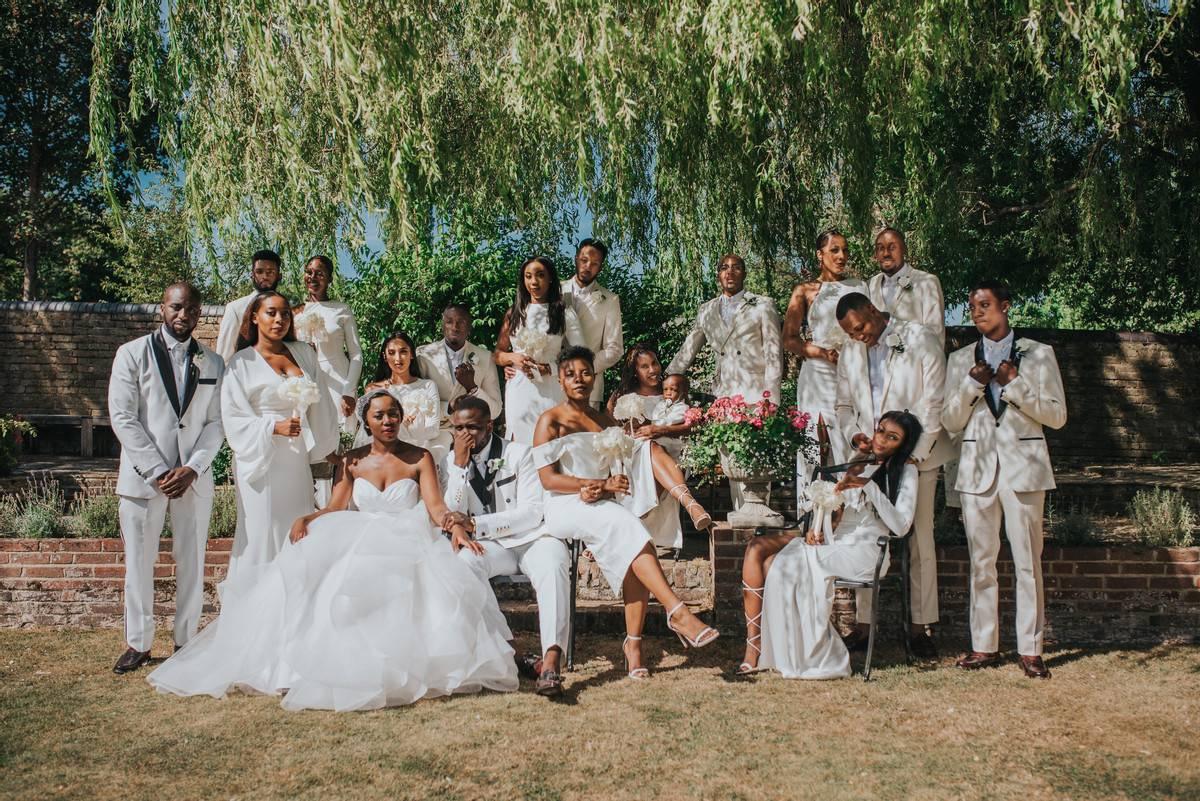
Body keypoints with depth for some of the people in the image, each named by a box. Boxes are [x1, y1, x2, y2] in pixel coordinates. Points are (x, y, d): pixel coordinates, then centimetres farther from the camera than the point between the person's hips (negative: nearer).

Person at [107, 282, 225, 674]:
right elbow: (123, 418, -5)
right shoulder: (132, 354, 1)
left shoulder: (213, 364, 9)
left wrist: (192, 469, -9)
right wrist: (158, 472, -11)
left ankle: (186, 641, 16)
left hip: (194, 477, 2)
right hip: (142, 476, -2)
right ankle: (138, 643, 17)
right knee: (138, 561, 4)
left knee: (191, 562, 5)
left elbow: (215, 424, 6)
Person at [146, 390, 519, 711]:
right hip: (361, 544, 3)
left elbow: (435, 505, -6)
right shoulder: (351, 462, 14)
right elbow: (335, 509, 6)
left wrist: (454, 525, -28)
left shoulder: (419, 459, 6)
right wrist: (304, 519, -15)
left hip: (409, 545, -3)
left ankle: (399, 667, -28)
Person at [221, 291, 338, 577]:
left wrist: (325, 447, 9)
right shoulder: (241, 363, -1)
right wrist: (274, 427, -16)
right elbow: (233, 418, -5)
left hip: (298, 461, 4)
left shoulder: (304, 353, 10)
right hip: (262, 459, -4)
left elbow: (320, 405, 12)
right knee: (263, 533, -3)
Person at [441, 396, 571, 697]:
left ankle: (551, 658, -45)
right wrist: (460, 466, -13)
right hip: (490, 546, 2)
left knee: (552, 565, -35)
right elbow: (451, 517, -3)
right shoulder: (452, 462, 7)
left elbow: (533, 512, -12)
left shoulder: (520, 453, -3)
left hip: (532, 537, -2)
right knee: (463, 562, -32)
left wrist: (475, 524, -19)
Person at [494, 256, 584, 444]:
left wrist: (551, 368, -13)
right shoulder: (514, 313, 12)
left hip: (550, 391, -2)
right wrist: (513, 358, -6)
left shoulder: (565, 313, 3)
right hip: (519, 389, 2)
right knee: (519, 444, 1)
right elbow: (497, 354, 15)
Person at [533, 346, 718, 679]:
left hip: (605, 507, 4)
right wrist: (604, 483, -14)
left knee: (629, 546, -28)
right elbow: (547, 479, -7)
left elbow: (623, 473, 12)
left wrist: (599, 491, -11)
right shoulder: (550, 421, 4)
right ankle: (677, 611, -37)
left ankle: (633, 644, -27)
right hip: (566, 510, -4)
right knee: (625, 526, -32)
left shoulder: (605, 421, 19)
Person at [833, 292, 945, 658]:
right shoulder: (849, 354, 13)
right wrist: (854, 434, -2)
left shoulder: (920, 341, -2)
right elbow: (844, 405, 20)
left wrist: (915, 454, -13)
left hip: (915, 458, -4)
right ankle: (864, 623, 10)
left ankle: (921, 626, 8)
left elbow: (933, 403, -6)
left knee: (920, 541, 0)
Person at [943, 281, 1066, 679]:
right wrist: (972, 384, -8)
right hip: (978, 468, 2)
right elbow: (950, 420, 8)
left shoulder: (1039, 354, 5)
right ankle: (984, 646, 12)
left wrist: (1016, 385, -12)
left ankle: (1030, 649, 5)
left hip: (1023, 466, -2)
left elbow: (1057, 415, 0)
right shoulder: (960, 359, 12)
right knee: (981, 560, 5)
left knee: (1028, 560, -2)